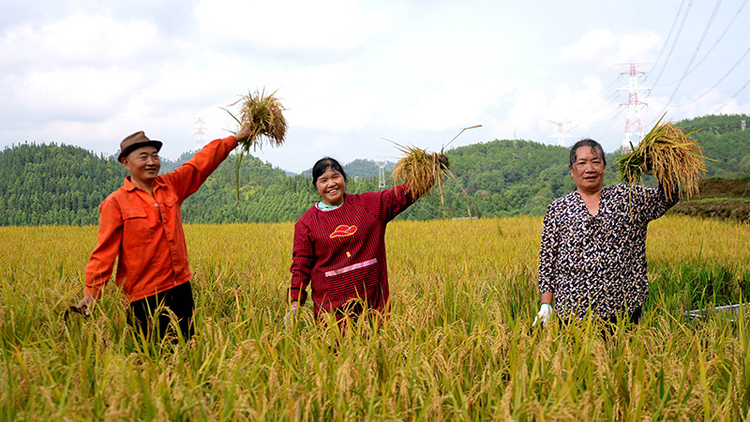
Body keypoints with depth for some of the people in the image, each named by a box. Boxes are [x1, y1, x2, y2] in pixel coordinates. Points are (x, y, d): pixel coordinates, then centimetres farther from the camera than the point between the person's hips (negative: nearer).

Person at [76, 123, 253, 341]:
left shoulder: (170, 186, 7)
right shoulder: (115, 203, -6)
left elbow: (202, 162, 15)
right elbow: (104, 252, -9)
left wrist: (236, 138, 20)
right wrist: (91, 294, -15)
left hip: (180, 288, 5)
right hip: (145, 298, -5)